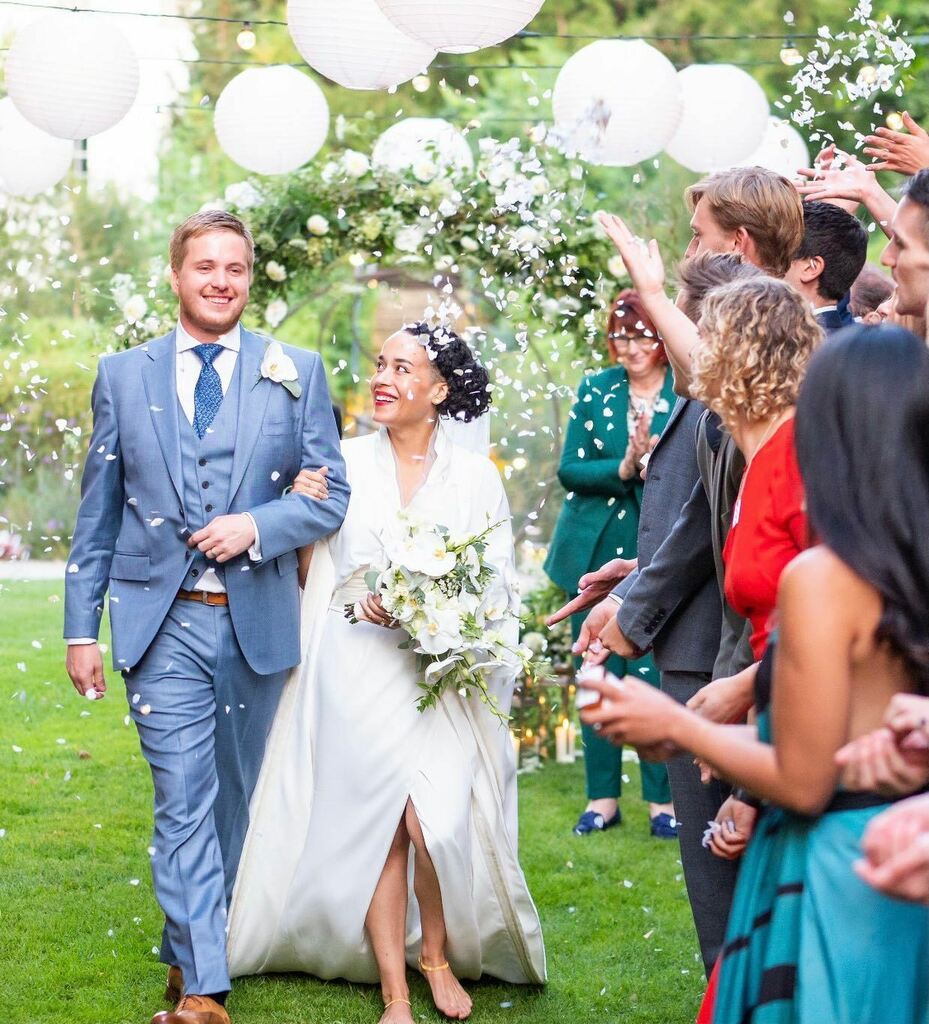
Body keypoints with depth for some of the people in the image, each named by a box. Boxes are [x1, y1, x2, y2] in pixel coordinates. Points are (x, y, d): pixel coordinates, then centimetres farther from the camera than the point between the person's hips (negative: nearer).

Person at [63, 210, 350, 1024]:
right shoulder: (124, 375, 7)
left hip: (257, 621, 1)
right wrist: (82, 628, 3)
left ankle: (188, 948, 31)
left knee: (233, 797, 12)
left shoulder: (298, 373, 6)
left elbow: (331, 497, 3)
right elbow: (97, 513, 8)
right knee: (184, 802, -8)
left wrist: (255, 523, -15)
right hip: (163, 621, -1)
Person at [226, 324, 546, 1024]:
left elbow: (502, 584, 5)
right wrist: (364, 599, -11)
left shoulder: (476, 475, 5)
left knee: (436, 816, -14)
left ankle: (437, 951, 13)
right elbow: (318, 571, 7)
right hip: (358, 668, 1)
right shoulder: (345, 463, 5)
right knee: (377, 823, -2)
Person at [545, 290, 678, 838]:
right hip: (596, 551, 3)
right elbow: (569, 470, -1)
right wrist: (625, 468, -17)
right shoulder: (595, 392, 5)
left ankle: (663, 799, 9)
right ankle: (603, 796, 18)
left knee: (654, 675, -4)